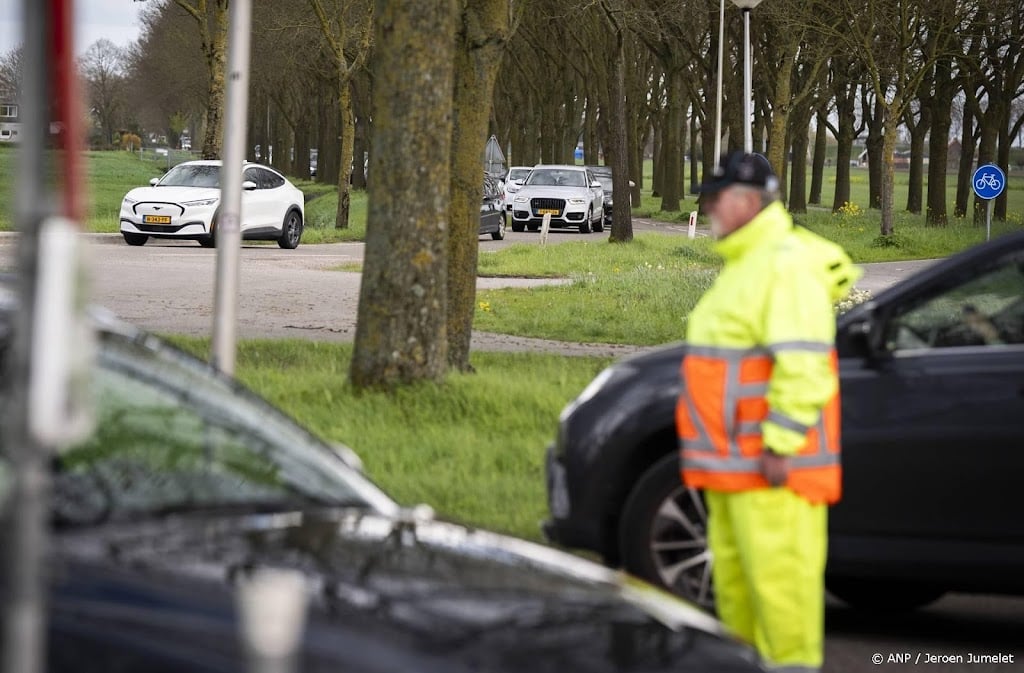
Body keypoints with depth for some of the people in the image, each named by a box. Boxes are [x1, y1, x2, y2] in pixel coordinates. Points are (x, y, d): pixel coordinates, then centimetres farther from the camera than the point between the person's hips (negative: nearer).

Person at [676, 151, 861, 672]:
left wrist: (780, 444, -24)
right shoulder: (744, 264, 19)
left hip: (773, 463, -10)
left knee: (778, 573, -9)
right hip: (735, 463, 10)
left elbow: (803, 365, -22)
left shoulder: (787, 262, -14)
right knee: (735, 574, 13)